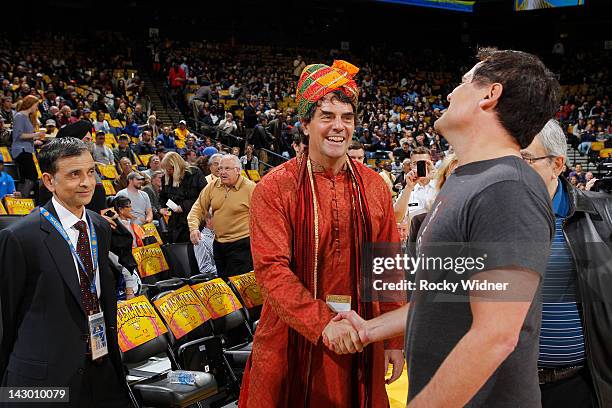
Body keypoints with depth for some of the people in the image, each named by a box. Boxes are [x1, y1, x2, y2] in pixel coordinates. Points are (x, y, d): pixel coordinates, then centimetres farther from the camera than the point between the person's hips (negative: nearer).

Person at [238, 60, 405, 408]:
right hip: (291, 342, -3)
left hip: (359, 340, 3)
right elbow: (271, 268, -17)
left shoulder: (374, 186, 3)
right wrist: (322, 323, -27)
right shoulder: (274, 189, -9)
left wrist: (396, 339, 4)